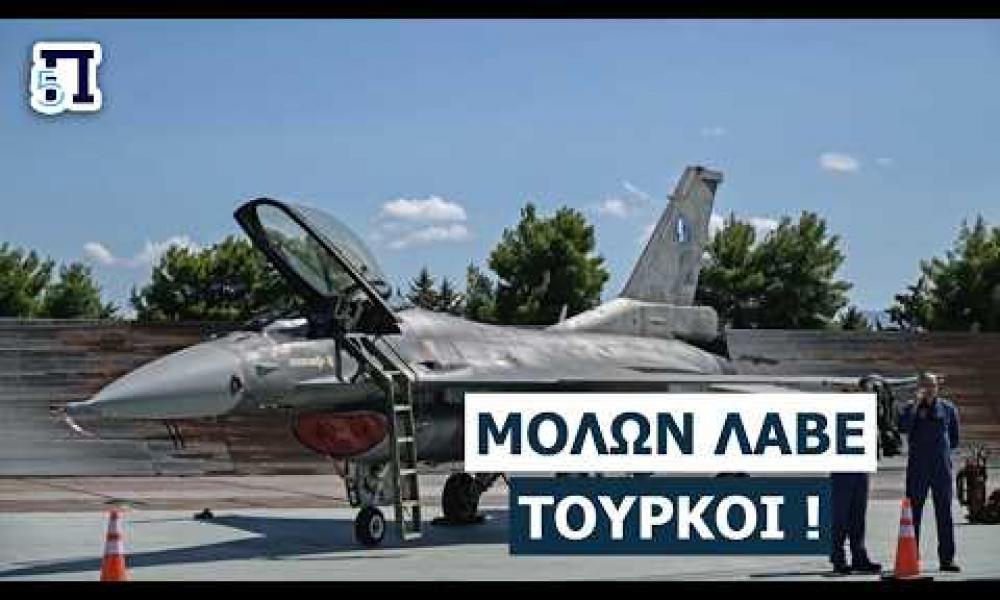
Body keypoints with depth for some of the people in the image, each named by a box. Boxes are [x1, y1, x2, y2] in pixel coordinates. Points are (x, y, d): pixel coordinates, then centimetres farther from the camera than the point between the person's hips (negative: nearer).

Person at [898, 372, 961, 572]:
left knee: (944, 513, 2)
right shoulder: (910, 408, 5)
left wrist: (942, 447, 6)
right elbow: (903, 427, -16)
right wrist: (916, 403, -17)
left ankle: (947, 559, 5)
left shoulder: (948, 408, 10)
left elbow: (954, 439, 19)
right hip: (918, 467, -1)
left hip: (942, 467, 1)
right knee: (913, 513, -1)